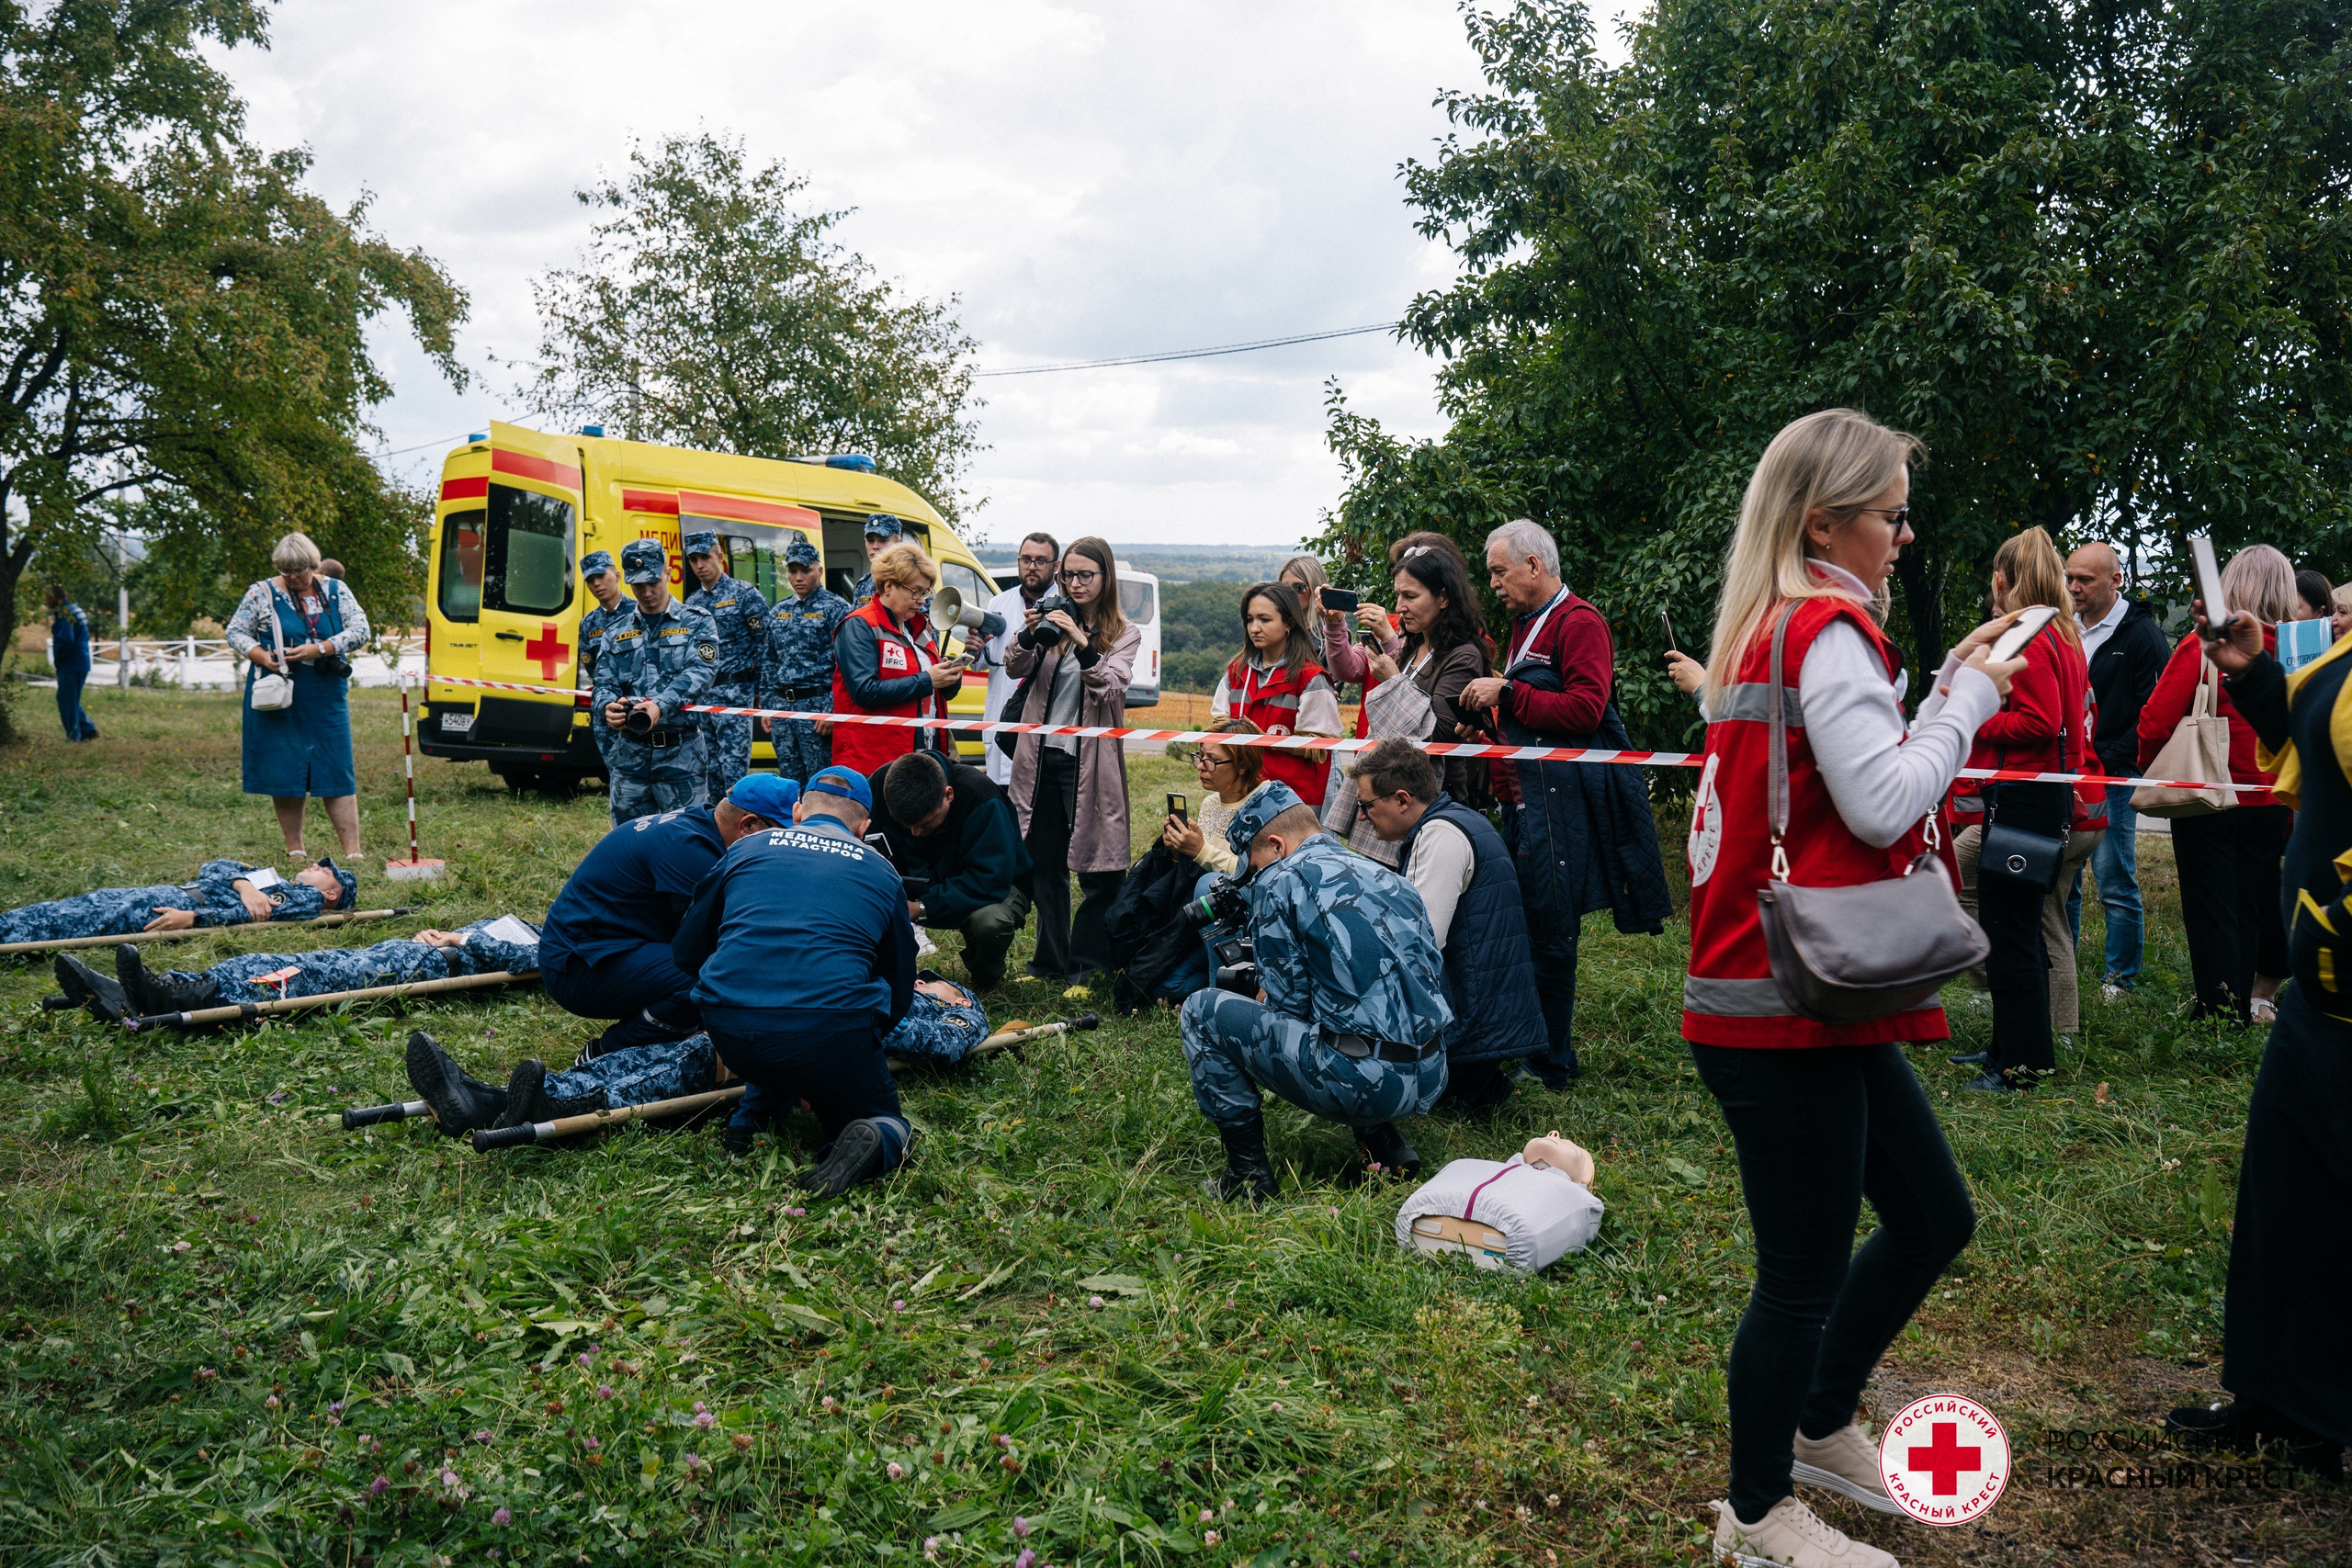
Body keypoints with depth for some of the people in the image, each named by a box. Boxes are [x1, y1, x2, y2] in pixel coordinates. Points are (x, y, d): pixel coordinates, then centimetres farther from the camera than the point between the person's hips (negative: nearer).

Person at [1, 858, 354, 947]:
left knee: (71, 922, -20)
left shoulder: (308, 898, 8)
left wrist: (192, 918, -25)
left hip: (189, 907, -7)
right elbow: (210, 869, 17)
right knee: (85, 905, -10)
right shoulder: (269, 877, 33)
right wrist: (243, 883, -5)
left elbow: (257, 915, -12)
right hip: (173, 894, 7)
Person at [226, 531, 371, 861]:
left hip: (326, 698, 1)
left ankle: (352, 852, -1)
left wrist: (318, 649, -15)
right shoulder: (262, 593, 2)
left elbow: (361, 631, -3)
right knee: (283, 770, 3)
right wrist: (261, 656, -14)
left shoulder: (336, 591, 5)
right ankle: (295, 849, 14)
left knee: (338, 771, -2)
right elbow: (235, 632, 5)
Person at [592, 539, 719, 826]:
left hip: (682, 751, -3)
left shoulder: (696, 622, 4)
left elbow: (700, 674, -11)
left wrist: (661, 705, -28)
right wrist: (608, 706, -19)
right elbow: (604, 685, 7)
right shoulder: (616, 632, 14)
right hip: (629, 752, 3)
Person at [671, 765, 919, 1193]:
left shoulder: (747, 848, 21)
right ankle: (870, 1143, -13)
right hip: (832, 1032, -3)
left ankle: (750, 1115, 16)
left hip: (727, 1028, 3)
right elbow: (899, 992, 25)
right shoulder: (881, 873, 19)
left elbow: (685, 952, 28)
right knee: (889, 1124, 19)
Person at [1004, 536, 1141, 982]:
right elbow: (1015, 669, -1)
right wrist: (1029, 635, -20)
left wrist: (1081, 644, -26)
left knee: (1098, 869, -2)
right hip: (1040, 757, 3)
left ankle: (1087, 960, 10)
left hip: (1088, 760, -3)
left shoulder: (1124, 635, 2)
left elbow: (1111, 689, -13)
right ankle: (1052, 959, 20)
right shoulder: (1054, 621, 9)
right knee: (1044, 864, 10)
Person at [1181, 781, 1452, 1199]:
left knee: (1202, 1011, 8)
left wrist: (1265, 1001, 20)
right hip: (1431, 1082, 7)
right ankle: (1384, 1143, 22)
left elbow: (1288, 1000, -5)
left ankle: (1248, 1171, 9)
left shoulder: (1280, 880, -3)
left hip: (1360, 1082, -7)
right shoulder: (1388, 878, 16)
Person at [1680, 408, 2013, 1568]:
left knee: (1934, 1219, 20)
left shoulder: (1778, 625, 15)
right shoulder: (1827, 628, -14)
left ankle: (1819, 1427, 37)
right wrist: (1968, 695, -7)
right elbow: (1884, 805, -20)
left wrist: (1950, 685, 11)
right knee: (1807, 1276, 3)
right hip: (1787, 1012, -10)